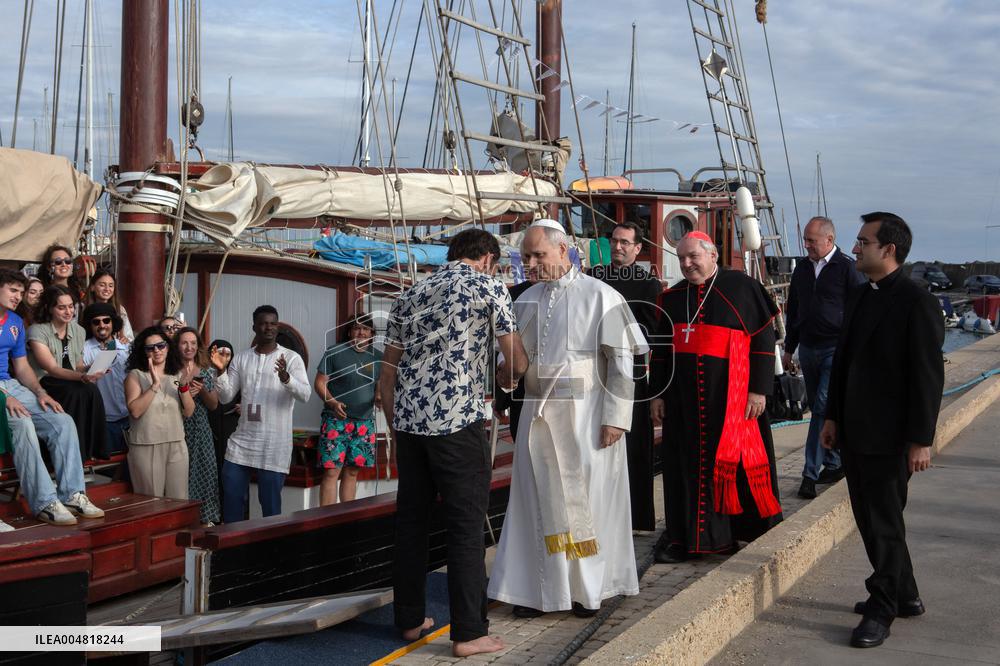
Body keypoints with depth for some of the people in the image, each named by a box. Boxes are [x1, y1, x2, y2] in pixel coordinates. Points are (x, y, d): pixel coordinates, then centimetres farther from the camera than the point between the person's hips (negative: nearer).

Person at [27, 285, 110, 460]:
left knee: (91, 390, -29)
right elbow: (52, 369, -17)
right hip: (43, 383, -5)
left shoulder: (78, 331, 11)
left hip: (71, 381, 5)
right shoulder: (38, 331, -9)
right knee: (77, 392, -34)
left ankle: (93, 450, -20)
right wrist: (82, 377, -32)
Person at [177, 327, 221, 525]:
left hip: (201, 432, 3)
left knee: (204, 473, 2)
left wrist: (202, 390, -10)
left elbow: (214, 405, 7)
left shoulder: (208, 372, 8)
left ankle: (205, 517, 11)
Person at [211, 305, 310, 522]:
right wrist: (221, 372, -12)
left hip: (274, 443, -4)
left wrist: (286, 378, -34)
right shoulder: (241, 358, 9)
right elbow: (226, 397, 6)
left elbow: (305, 394, -15)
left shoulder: (291, 358, -3)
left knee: (270, 501, 1)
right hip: (242, 439, 4)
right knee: (231, 495, 6)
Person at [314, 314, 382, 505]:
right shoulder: (334, 353, -2)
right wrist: (332, 402, -19)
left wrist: (379, 397, -7)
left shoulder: (378, 357, 10)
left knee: (352, 472, 9)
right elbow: (320, 382, -2)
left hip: (365, 422, 4)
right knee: (332, 471, -9)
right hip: (336, 420, -4)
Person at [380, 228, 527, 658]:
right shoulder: (488, 287, 1)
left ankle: (410, 619, 22)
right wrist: (505, 376, 25)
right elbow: (517, 362, 3)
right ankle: (469, 633, 3)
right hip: (458, 422, -6)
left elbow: (387, 373, 16)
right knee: (466, 525, -1)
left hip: (409, 421, 6)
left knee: (411, 521, 13)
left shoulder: (411, 295, 17)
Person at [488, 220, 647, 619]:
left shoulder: (599, 296, -5)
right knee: (540, 501, 6)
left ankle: (589, 588, 16)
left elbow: (621, 360, -8)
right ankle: (539, 588, 14)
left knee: (587, 500, 4)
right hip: (537, 417, 4)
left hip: (584, 417, -4)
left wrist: (615, 417, -13)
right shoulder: (525, 301, 10)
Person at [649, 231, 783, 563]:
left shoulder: (742, 288, -3)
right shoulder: (673, 297, 11)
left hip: (731, 396, -4)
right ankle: (684, 535, 13)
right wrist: (658, 394, 12)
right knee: (687, 463, 6)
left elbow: (764, 339, -4)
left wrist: (759, 389, -9)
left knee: (734, 462, 0)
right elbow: (662, 348, 16)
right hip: (683, 397, 4)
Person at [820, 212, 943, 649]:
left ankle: (882, 609, 13)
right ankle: (904, 596, 30)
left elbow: (928, 376, -15)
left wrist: (921, 440, -16)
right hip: (854, 432, 8)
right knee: (872, 518, 15)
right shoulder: (859, 298, 11)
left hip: (889, 436, -8)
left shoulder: (917, 303, -14)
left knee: (883, 523, 1)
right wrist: (833, 417, 14)